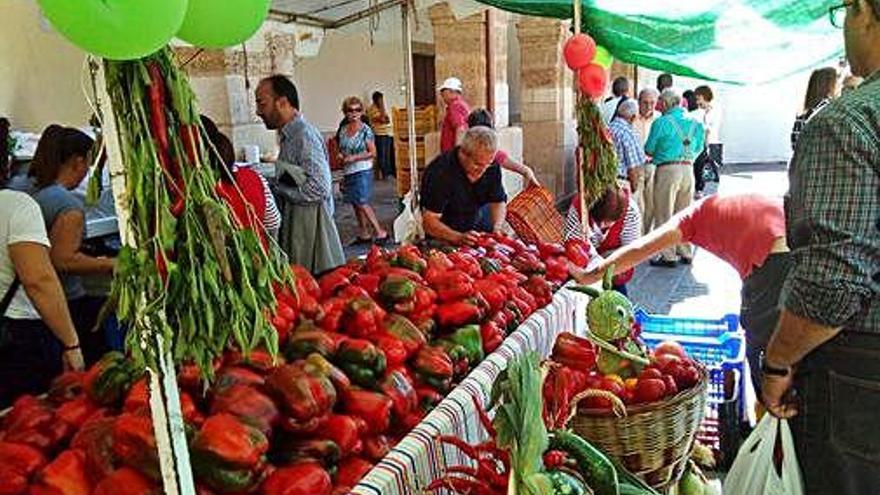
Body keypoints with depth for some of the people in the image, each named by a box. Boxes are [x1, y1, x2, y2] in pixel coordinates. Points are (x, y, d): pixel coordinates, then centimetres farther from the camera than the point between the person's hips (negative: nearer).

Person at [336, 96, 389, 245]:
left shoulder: (366, 130, -8)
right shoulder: (343, 130, 9)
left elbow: (373, 153, -9)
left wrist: (354, 157, -17)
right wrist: (340, 156, -1)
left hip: (363, 171, -6)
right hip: (348, 172, 7)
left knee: (362, 203, -14)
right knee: (356, 204, 10)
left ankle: (381, 232, -8)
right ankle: (364, 234, 19)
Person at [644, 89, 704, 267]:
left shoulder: (662, 122, -7)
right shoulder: (695, 122, 8)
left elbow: (649, 149, -1)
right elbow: (699, 148, 14)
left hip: (668, 169, -5)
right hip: (689, 169, 5)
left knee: (665, 215, 3)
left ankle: (669, 256, 4)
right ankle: (685, 253, 21)